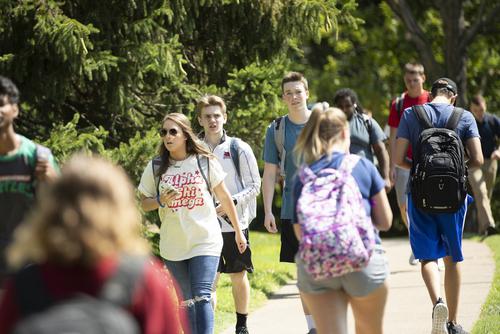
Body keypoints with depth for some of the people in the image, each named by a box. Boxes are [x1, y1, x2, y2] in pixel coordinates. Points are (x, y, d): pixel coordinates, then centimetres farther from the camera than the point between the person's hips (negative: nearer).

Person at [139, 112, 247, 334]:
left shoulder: (205, 162, -2)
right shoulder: (155, 168, 2)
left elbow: (224, 198, 7)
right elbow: (144, 203, 7)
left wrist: (238, 231, 12)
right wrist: (161, 201, -15)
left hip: (205, 241, -3)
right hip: (173, 245, 3)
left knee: (202, 297, -16)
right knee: (187, 301, 10)